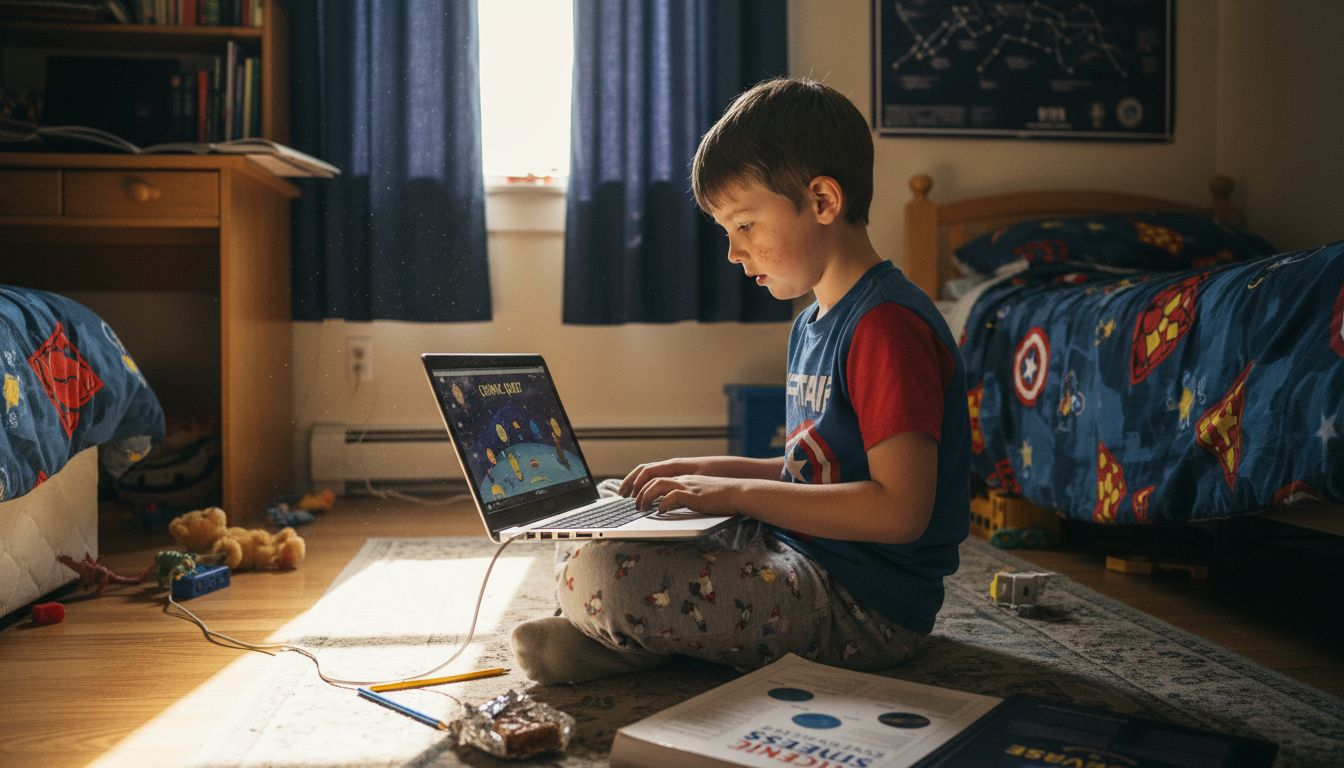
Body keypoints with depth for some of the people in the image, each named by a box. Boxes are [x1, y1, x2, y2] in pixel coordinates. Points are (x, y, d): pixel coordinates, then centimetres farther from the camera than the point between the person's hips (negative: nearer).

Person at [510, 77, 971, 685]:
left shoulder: (889, 326, -19)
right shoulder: (813, 323, 13)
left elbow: (901, 508, -26)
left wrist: (738, 492, -21)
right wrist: (709, 472, 7)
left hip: (865, 610, -10)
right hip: (797, 555, 10)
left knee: (597, 576, -27)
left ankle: (636, 641, 1)